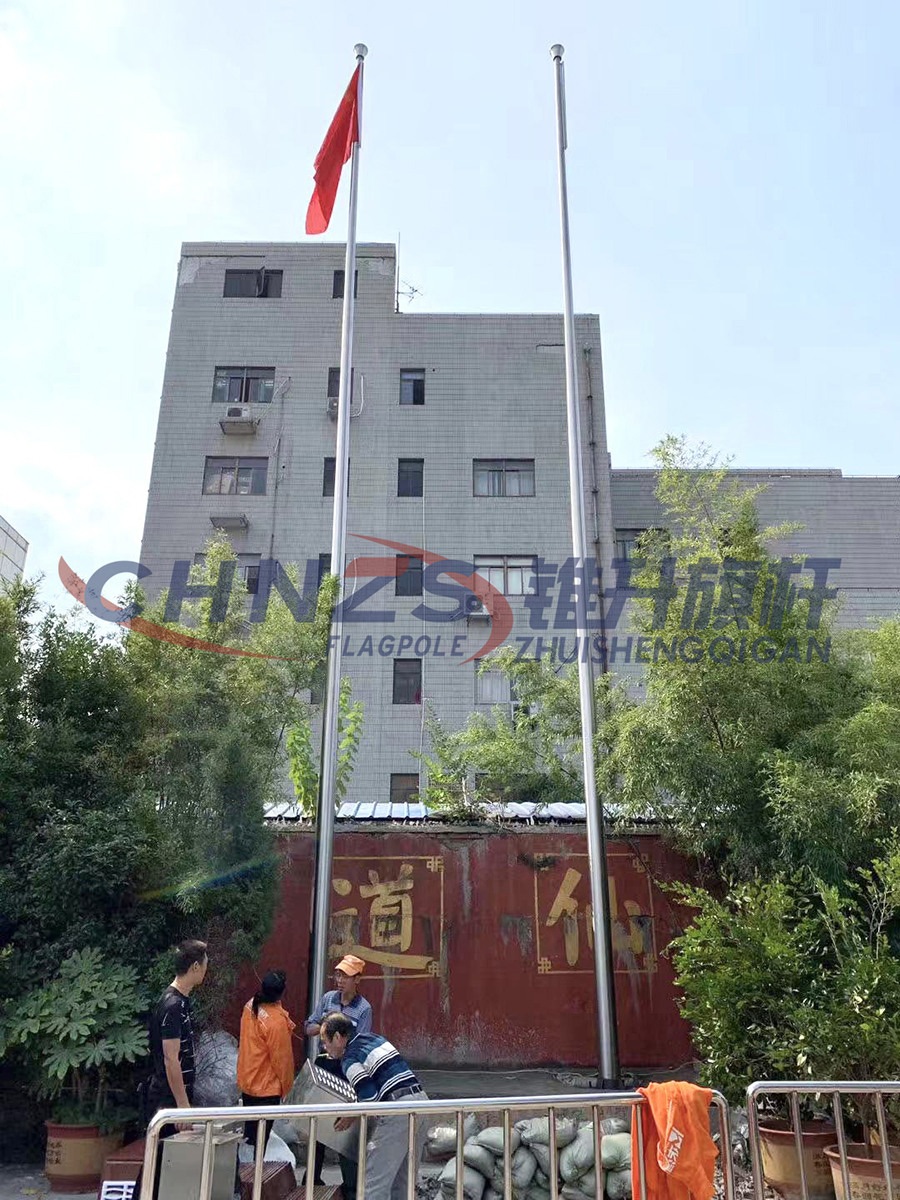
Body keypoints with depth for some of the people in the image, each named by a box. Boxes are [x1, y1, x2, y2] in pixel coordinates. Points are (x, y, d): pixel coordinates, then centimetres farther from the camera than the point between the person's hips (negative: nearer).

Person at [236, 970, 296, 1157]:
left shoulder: (250, 1006, -6)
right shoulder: (277, 1022, -29)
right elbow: (282, 1058, -20)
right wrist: (287, 1085, -4)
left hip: (246, 1081, 8)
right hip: (267, 1087, -7)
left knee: (248, 1130, 22)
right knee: (261, 1136, 8)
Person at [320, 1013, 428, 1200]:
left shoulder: (350, 1059, -6)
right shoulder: (376, 1038, 17)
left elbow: (369, 1099, -15)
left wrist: (351, 1117, 3)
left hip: (398, 1111, -8)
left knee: (375, 1182, 1)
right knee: (403, 1180, 19)